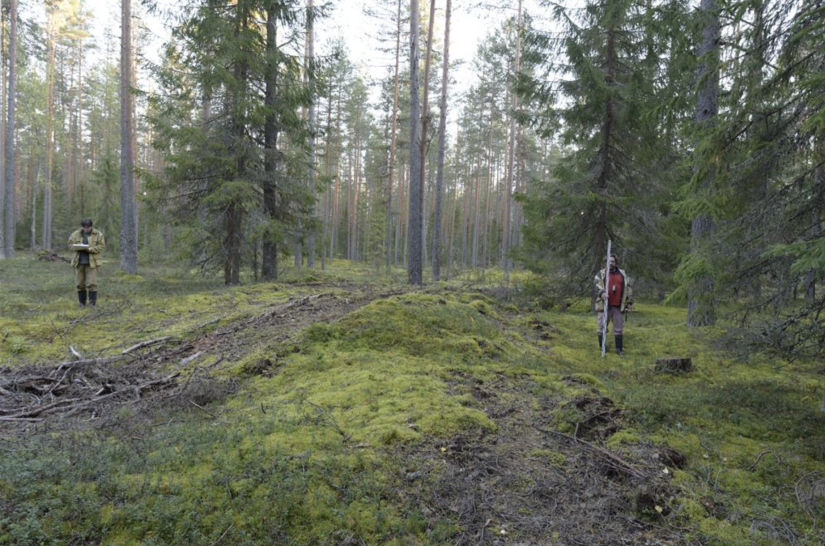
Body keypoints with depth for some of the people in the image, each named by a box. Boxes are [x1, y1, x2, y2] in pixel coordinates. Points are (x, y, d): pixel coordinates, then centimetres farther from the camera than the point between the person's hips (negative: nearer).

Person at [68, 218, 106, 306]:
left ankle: (92, 302, 0)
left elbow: (101, 246, -4)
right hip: (79, 262, 3)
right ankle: (82, 302, 18)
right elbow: (70, 245, 6)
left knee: (91, 283, -8)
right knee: (80, 283, 7)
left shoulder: (98, 234, 1)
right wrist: (79, 247, -14)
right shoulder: (76, 234, 8)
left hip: (92, 262, -3)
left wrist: (91, 249, -19)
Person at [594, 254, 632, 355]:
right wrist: (602, 293, -32)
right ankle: (602, 348, 16)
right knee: (602, 328, 4)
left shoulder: (623, 274, 11)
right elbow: (597, 285, -12)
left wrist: (629, 303, 10)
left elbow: (628, 289, 14)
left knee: (619, 329, 5)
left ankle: (619, 349, 15)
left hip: (618, 306, 2)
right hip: (605, 306, -1)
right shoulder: (601, 274, 4)